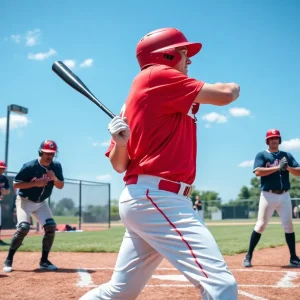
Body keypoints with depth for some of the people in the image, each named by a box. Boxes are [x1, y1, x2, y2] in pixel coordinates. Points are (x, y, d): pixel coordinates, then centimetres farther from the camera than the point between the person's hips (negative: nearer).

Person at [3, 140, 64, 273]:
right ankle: (8, 260, -5)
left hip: (41, 202, 5)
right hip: (25, 201, -5)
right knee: (23, 228, -22)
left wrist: (54, 178, -25)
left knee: (51, 227, -9)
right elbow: (15, 184, -17)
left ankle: (44, 261, 5)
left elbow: (61, 186, -2)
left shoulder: (56, 166, -8)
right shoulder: (29, 166, -21)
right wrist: (35, 183, -28)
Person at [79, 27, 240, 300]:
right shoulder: (157, 76, -4)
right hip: (157, 199, -10)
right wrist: (234, 88, 14)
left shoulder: (143, 93, 21)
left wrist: (121, 143, -4)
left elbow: (119, 165, 18)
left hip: (145, 199, 10)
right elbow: (224, 95, -10)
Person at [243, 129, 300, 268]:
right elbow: (258, 172, -14)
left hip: (284, 196, 3)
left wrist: (288, 168, -14)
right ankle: (248, 256, 5)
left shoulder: (287, 155, 13)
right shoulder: (261, 155, 3)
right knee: (260, 225, -4)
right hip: (268, 195, -3)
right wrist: (277, 167, -18)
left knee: (289, 226, 4)